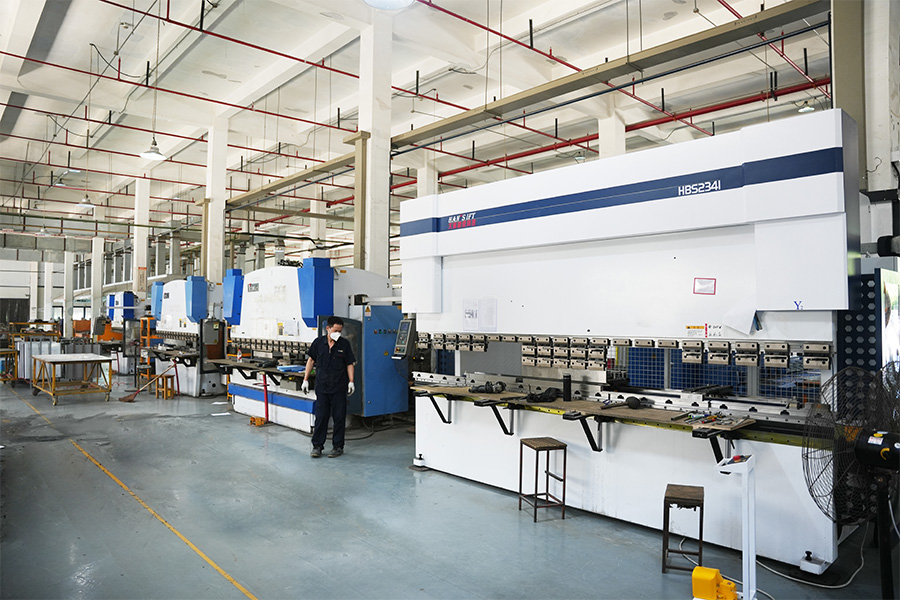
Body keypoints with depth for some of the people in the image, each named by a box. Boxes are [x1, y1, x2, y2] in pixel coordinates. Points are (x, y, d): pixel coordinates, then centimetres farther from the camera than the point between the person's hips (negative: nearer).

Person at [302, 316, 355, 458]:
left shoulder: (344, 344, -1)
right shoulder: (318, 342, 1)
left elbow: (349, 364, 2)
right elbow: (311, 360, 10)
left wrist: (351, 382, -8)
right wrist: (305, 380, 8)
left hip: (339, 388, -1)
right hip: (322, 386, 1)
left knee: (339, 417, 4)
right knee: (320, 417, 4)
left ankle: (338, 446, 14)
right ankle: (317, 446, 14)